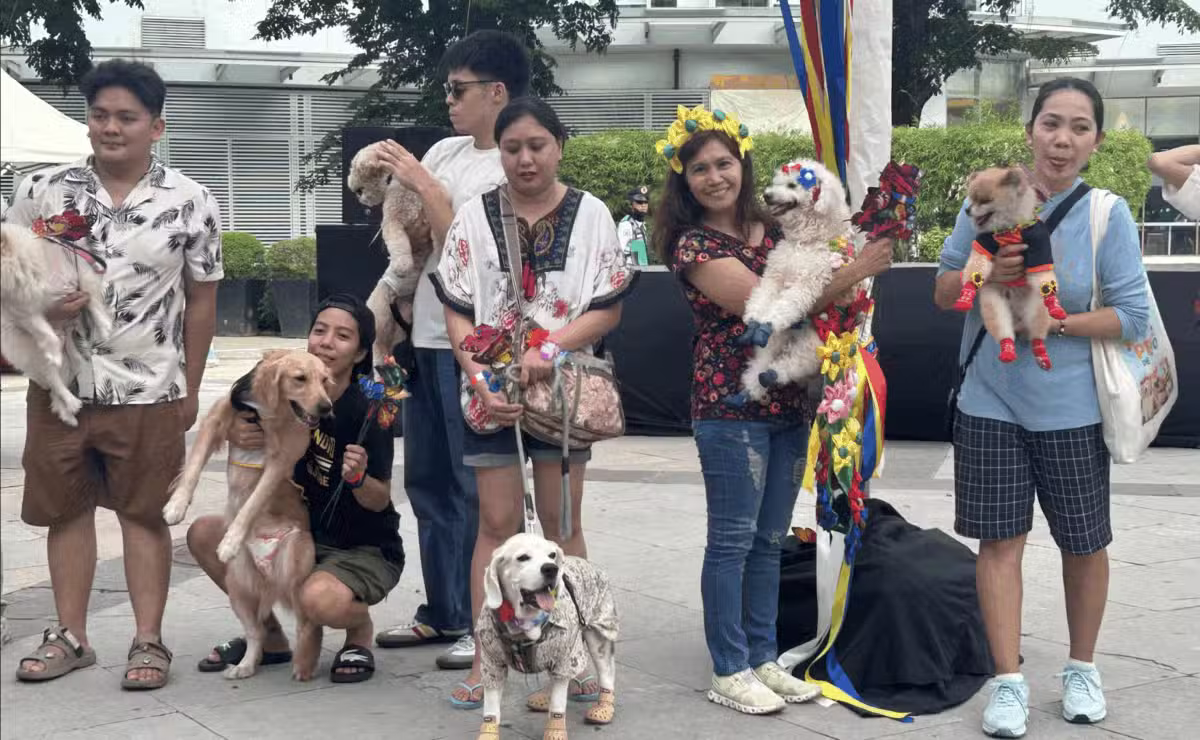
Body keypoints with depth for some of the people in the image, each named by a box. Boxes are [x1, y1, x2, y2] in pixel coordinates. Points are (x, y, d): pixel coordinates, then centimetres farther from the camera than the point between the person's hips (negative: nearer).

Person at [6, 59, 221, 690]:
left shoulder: (190, 203, -3)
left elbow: (200, 301, 3)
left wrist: (190, 388, 2)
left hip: (148, 391, -2)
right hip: (60, 383, 3)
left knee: (144, 514, 5)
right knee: (67, 511, 11)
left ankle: (148, 640, 15)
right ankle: (70, 636, 24)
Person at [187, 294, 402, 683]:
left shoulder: (366, 412, -21)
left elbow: (379, 501, -17)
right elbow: (228, 418, 6)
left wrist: (359, 477, -39)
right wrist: (233, 432, -18)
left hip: (366, 549, -6)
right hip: (302, 534, 6)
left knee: (320, 599, -37)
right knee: (203, 535, -7)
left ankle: (359, 630, 1)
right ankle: (270, 637, 9)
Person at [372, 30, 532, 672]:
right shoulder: (444, 151, 12)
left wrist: (424, 185, -14)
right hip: (427, 337, 9)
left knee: (477, 489, -3)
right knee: (426, 481, 15)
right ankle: (442, 612, 26)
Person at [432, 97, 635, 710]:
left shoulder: (590, 214, 0)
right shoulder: (474, 218, 1)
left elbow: (608, 310, -4)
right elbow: (457, 314, -1)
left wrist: (549, 349, -17)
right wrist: (482, 382, -14)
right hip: (492, 387, 0)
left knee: (561, 524, 6)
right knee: (497, 523, 2)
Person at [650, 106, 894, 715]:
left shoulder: (772, 229, 10)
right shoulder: (694, 244, -9)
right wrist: (857, 271, -17)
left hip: (789, 401, 6)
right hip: (730, 404, -6)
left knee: (770, 541, 13)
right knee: (733, 540, 1)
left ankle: (763, 659, 23)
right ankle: (729, 671, 11)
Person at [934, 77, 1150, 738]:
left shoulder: (1107, 214, -8)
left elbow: (1132, 315, -9)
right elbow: (943, 292, 3)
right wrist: (987, 274, -18)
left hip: (1071, 408, -1)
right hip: (991, 402, 1)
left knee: (1084, 542, 12)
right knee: (1000, 539, 2)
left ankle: (1082, 670, 32)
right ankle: (1009, 684, 12)